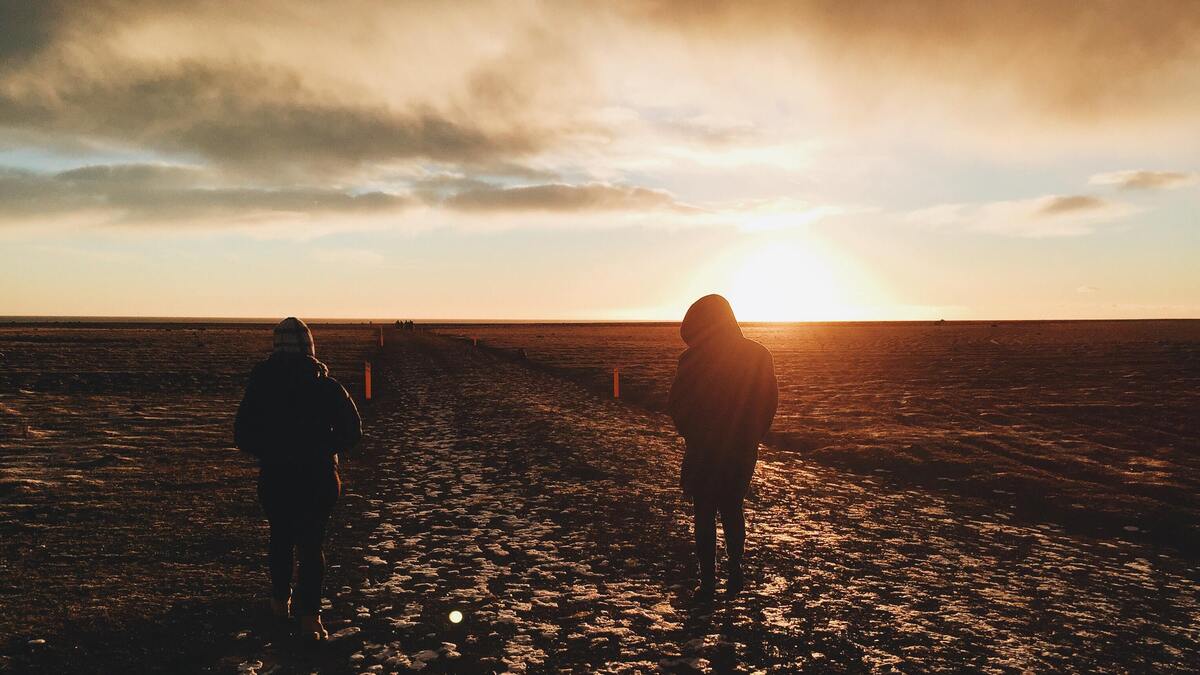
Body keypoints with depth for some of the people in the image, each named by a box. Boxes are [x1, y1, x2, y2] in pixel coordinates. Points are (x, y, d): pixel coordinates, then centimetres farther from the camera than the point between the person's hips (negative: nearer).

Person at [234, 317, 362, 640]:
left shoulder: (260, 385, -2)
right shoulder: (327, 385, -6)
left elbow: (242, 435, -1)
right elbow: (352, 429, -8)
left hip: (275, 477, 2)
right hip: (319, 478, -2)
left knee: (280, 537, 21)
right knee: (312, 544, 3)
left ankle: (281, 600, 35)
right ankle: (309, 616, -3)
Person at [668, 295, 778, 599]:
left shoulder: (694, 359, -14)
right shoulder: (759, 355, -1)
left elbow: (677, 406, -8)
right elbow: (770, 402, 3)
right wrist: (751, 436, 10)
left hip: (704, 451, -4)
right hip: (744, 449, 4)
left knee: (705, 516, 8)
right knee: (733, 510, 20)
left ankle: (708, 581, 9)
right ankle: (735, 574, 20)